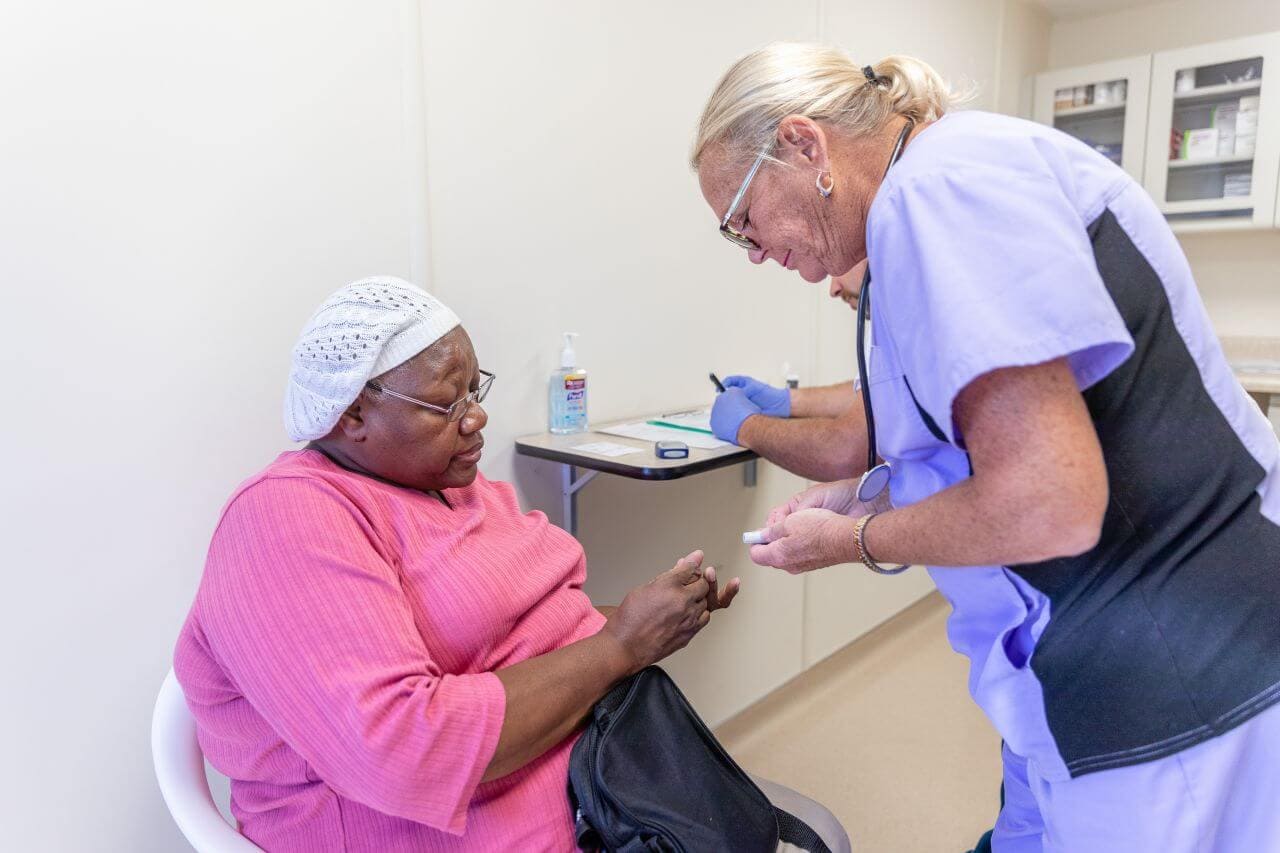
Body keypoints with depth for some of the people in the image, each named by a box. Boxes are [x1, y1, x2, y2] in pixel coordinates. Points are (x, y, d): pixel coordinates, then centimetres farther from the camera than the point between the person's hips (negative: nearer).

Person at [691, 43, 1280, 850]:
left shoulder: (939, 183, -20)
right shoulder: (965, 175, 10)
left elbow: (1046, 504, -28)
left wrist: (850, 541, -11)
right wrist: (859, 496, 9)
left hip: (1171, 684, -9)